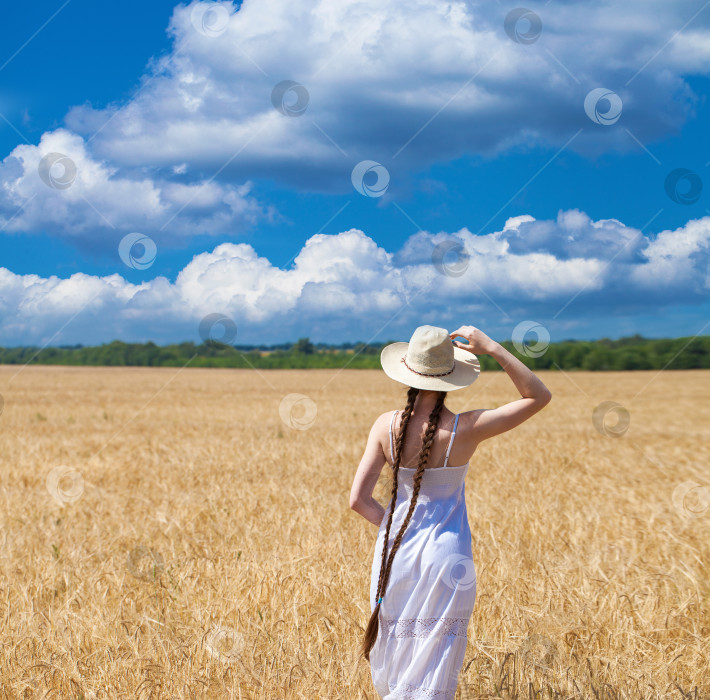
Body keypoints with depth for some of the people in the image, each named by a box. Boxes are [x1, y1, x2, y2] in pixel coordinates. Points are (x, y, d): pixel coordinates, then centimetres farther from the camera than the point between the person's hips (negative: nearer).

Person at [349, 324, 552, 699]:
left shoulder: (387, 425, -10)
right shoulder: (464, 429, -18)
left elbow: (358, 500, -9)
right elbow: (539, 396, -9)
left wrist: (396, 528, 8)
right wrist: (491, 348, -14)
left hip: (396, 556, 3)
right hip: (445, 557, -3)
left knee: (393, 665, 22)